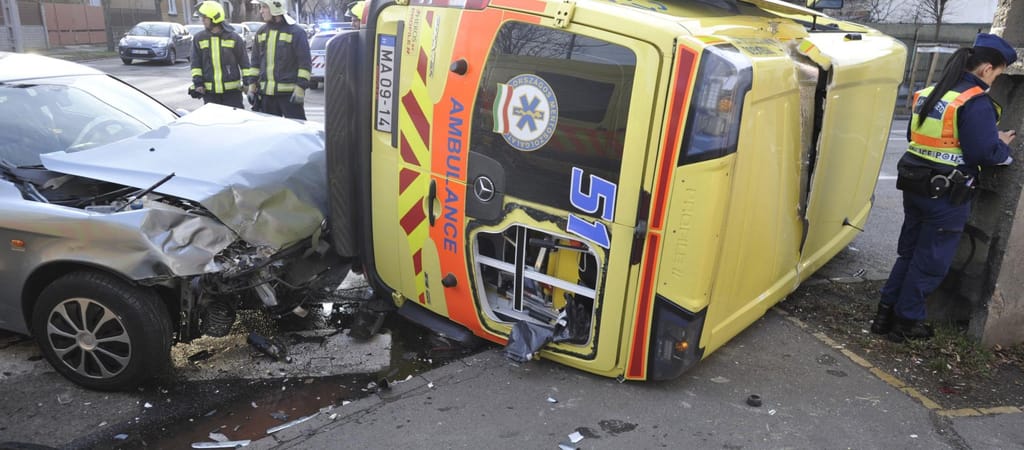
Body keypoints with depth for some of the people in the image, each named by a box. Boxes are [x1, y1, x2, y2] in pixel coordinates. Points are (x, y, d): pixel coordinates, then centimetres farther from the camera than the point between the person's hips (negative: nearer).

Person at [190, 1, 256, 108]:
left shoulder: (234, 38, 0)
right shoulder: (199, 38, 5)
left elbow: (244, 62, 3)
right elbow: (196, 63, 7)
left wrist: (249, 82, -3)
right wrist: (198, 83, -2)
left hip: (232, 91, -2)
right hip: (209, 91, 2)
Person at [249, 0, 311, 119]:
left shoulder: (295, 32, -7)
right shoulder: (261, 33, 13)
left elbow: (305, 63, -10)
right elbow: (255, 62, 20)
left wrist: (300, 87, -16)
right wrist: (252, 86, 13)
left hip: (289, 94, -7)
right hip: (267, 93, 7)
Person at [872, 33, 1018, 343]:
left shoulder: (929, 94, 8)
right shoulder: (976, 103, -17)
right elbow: (984, 154, -19)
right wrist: (1003, 146, 2)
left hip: (915, 186, 8)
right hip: (947, 195, -7)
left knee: (909, 253, 18)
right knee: (931, 262, 6)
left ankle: (886, 313, 23)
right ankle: (906, 322, 16)